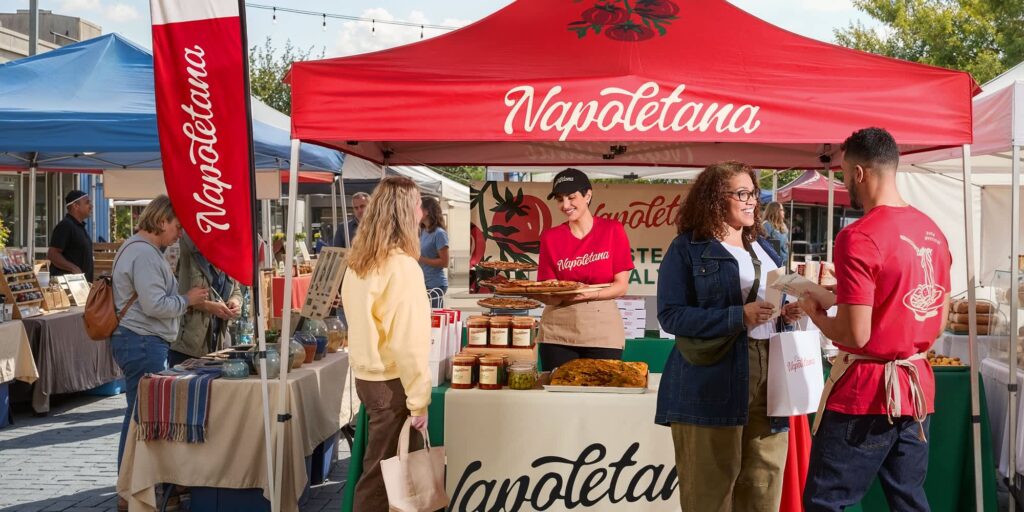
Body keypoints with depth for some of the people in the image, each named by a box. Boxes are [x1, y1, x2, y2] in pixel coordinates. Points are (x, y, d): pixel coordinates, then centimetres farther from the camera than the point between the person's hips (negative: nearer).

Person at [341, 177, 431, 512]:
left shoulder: (358, 261, 6)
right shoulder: (402, 266, -19)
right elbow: (409, 342, -21)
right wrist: (418, 401, -16)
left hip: (365, 375, 8)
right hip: (390, 382, -8)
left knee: (379, 463, 17)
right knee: (382, 471, 3)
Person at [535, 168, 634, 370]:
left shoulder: (612, 230, 1)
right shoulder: (550, 237, 5)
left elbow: (621, 286, -3)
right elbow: (548, 296, 3)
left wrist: (587, 294, -19)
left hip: (602, 330, -1)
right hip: (558, 331, 1)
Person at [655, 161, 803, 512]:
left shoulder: (763, 248, 19)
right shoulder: (687, 249, -2)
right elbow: (671, 315, -11)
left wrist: (787, 313, 3)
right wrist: (739, 316, -19)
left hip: (768, 377, 6)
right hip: (712, 382, -6)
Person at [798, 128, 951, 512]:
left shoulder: (858, 237, -17)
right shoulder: (933, 232, 7)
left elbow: (856, 334, -19)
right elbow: (939, 323, 15)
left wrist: (815, 312, -1)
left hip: (866, 393, -8)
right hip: (918, 389, 8)